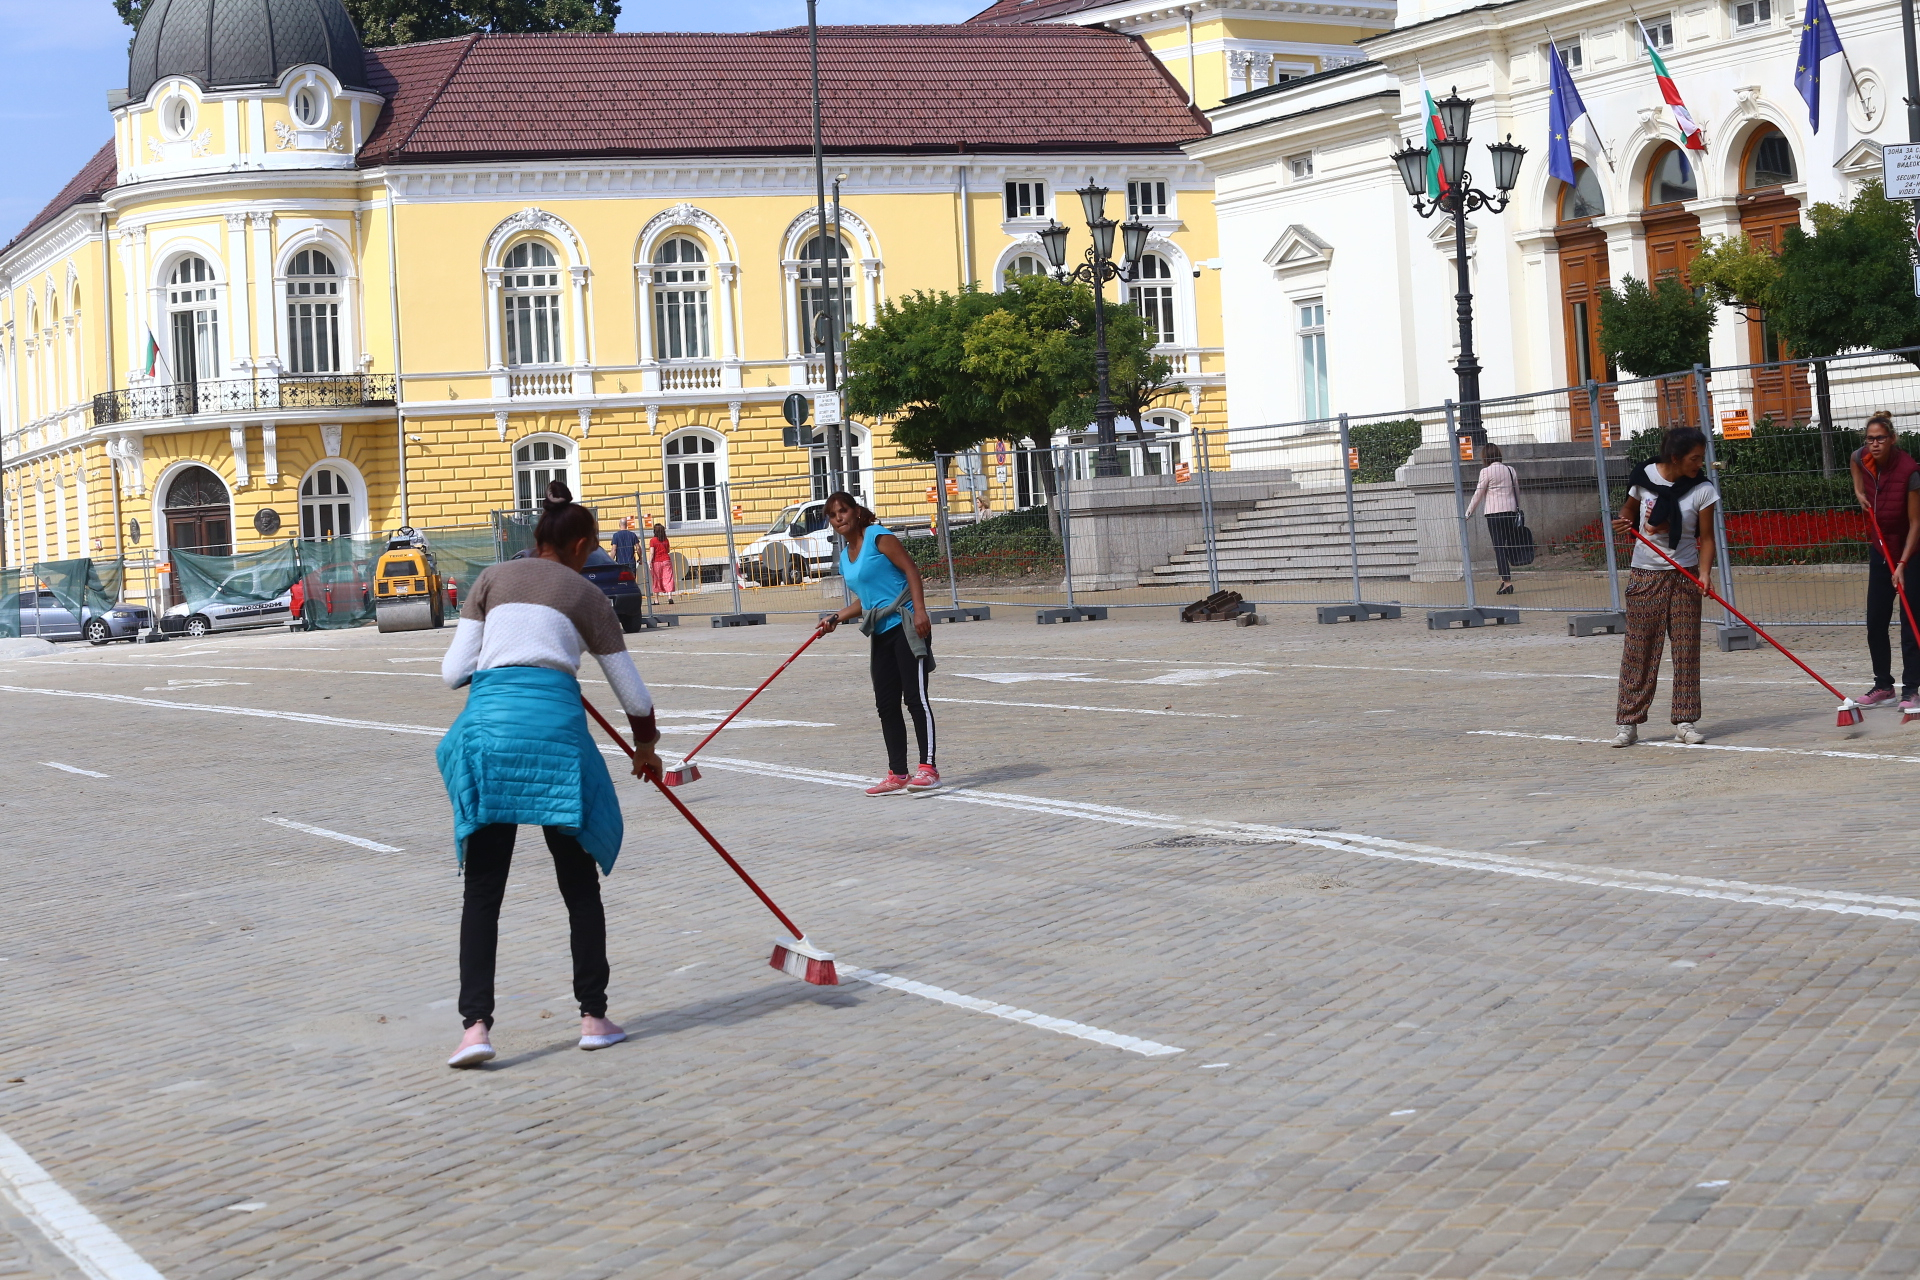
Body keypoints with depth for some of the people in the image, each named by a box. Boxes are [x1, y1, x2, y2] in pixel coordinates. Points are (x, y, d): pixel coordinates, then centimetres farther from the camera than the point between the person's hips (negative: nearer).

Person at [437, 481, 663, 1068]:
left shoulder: (493, 578, 18)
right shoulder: (586, 595, 14)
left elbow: (454, 670, 10)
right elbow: (631, 690, 19)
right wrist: (646, 748, 36)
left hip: (487, 719, 1)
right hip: (554, 720, -1)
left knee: (483, 891, 4)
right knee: (580, 884, 12)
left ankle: (476, 1023, -6)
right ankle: (593, 1017, 14)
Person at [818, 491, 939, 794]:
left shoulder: (877, 536, -7)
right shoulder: (846, 556, 17)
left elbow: (911, 568, -12)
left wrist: (919, 610, -22)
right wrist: (836, 618, 9)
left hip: (906, 626, -9)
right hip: (881, 633, 9)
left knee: (915, 697, -11)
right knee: (886, 705, 7)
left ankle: (928, 768, -13)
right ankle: (897, 775, 10)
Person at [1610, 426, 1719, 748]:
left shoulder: (1702, 490, -6)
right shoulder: (1645, 476, -4)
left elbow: (1706, 537, -4)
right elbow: (1630, 509, 13)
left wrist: (1704, 572, -19)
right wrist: (1625, 521, -9)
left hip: (1684, 576, 0)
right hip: (1645, 575, 0)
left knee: (1686, 649, 1)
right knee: (1639, 649, 2)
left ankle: (1685, 721, 8)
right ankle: (1629, 722, 7)